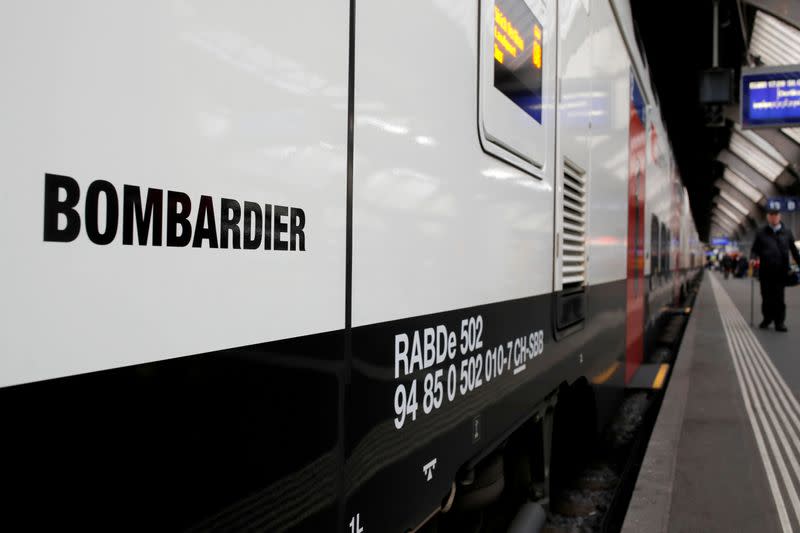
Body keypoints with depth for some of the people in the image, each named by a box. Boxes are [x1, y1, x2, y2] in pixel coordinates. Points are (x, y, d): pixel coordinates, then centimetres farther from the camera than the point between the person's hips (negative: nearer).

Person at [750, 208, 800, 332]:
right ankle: (767, 319, 21)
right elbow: (755, 250, 8)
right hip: (765, 271, 0)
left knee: (779, 297, -1)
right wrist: (754, 258, -11)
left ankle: (780, 322, 4)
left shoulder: (787, 232, 10)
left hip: (781, 271, 0)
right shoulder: (761, 233, 8)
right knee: (766, 297, 7)